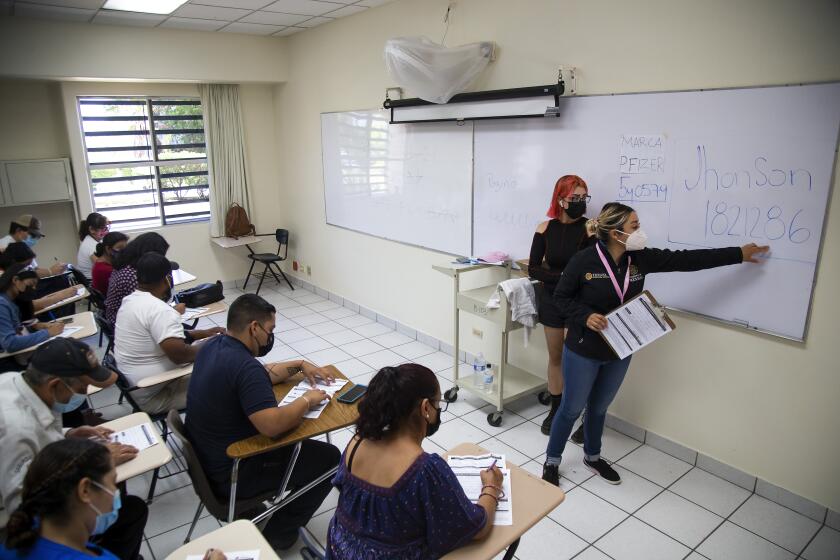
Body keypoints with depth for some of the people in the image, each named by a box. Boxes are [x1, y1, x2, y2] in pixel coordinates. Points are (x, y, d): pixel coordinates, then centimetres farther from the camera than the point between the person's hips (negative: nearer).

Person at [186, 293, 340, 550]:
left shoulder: (213, 345, -1)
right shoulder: (243, 365, -31)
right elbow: (272, 425, -37)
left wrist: (299, 365, 9)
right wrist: (307, 400, -21)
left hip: (205, 457, 10)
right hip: (230, 473, -9)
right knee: (329, 458, 0)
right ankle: (278, 534, 12)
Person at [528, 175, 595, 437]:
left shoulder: (590, 229, -10)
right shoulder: (545, 228, -3)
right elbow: (533, 269, -6)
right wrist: (562, 275, -19)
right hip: (551, 300, 3)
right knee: (555, 357, 14)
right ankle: (555, 410, 30)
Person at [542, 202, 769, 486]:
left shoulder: (640, 258, -4)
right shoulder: (584, 260, -19)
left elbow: (685, 260, 0)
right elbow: (561, 296, -9)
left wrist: (738, 254, 4)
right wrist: (585, 316, -26)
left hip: (619, 352, 5)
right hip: (583, 351, -5)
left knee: (599, 408, 22)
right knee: (572, 408, 7)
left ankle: (592, 456, 44)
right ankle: (551, 462, 27)